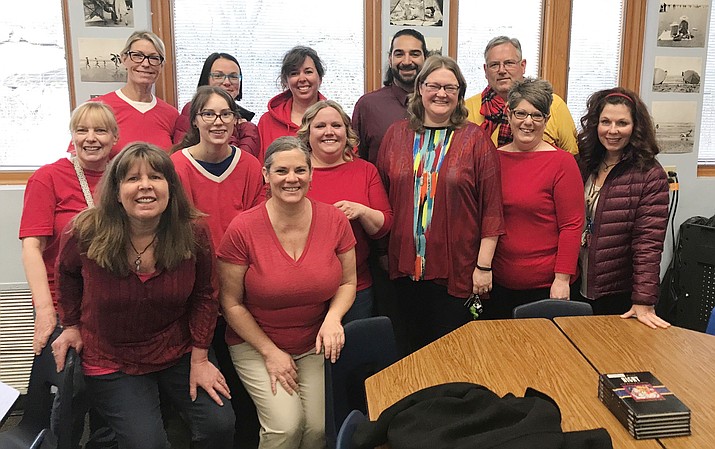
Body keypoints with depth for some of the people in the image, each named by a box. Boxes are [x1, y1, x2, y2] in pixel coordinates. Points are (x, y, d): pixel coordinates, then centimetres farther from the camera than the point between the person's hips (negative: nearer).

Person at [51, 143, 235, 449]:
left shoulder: (193, 234, -14)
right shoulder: (85, 234, -17)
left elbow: (203, 295, -2)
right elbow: (67, 274, 7)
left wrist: (199, 358, -3)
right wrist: (72, 325, 8)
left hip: (178, 352, 1)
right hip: (111, 361, -1)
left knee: (219, 425, -12)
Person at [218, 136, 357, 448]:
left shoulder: (335, 220, -6)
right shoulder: (242, 229, -14)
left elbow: (348, 282, 6)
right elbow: (231, 304, -6)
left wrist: (333, 317, -14)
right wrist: (270, 352, -9)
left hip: (316, 344, 2)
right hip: (256, 344, -2)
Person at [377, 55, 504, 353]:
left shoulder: (475, 139, -3)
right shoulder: (396, 135, 6)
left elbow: (491, 207, -5)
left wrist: (484, 265, -8)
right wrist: (383, 254, 9)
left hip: (456, 271, -3)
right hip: (405, 266, 3)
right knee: (414, 348, 16)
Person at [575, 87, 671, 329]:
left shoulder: (650, 175, -12)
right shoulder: (583, 165, 3)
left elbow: (649, 242, -17)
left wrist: (644, 302, -21)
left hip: (619, 295, -4)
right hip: (578, 288, 5)